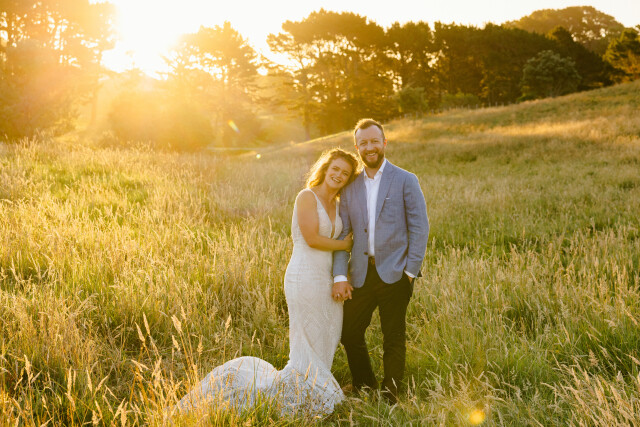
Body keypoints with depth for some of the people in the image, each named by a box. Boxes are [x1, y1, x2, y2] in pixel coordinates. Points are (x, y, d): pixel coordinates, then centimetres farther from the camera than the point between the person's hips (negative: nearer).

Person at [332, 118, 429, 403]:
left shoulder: (405, 181, -1)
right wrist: (339, 276, -2)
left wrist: (411, 271, -9)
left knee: (394, 340, 5)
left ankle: (390, 399, 21)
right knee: (350, 333, 8)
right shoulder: (351, 187, 9)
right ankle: (364, 389, 30)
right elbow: (342, 233, 7)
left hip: (394, 274, -4)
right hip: (361, 274, 4)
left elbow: (419, 227, -3)